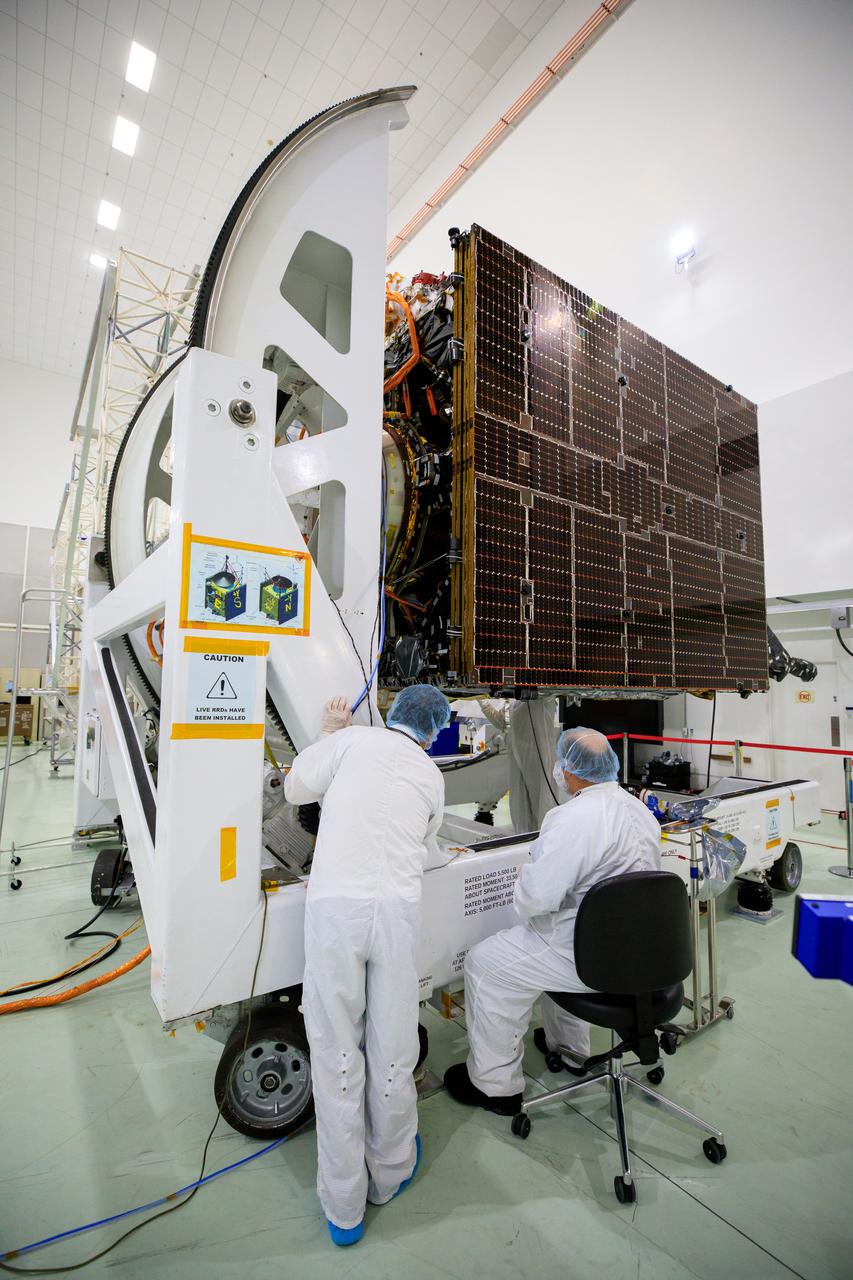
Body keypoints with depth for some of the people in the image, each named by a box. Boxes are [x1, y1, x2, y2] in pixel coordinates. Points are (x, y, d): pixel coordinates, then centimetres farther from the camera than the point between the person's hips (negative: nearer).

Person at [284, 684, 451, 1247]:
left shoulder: (352, 739, 4)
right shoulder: (432, 776, 13)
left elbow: (296, 788, 14)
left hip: (334, 903, -2)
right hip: (397, 906, 2)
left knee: (337, 1053, 12)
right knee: (392, 1048, 19)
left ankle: (344, 1209, 28)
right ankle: (391, 1174, 41)